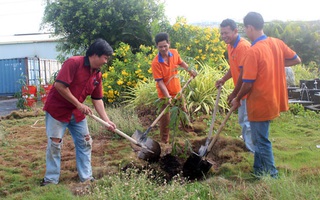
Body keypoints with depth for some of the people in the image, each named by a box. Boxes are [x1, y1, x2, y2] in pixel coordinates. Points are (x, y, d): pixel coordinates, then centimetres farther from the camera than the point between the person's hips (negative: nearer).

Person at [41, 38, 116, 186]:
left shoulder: (97, 74, 2)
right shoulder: (73, 63, -21)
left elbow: (97, 99, 7)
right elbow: (59, 85, -28)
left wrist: (107, 120, -1)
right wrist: (79, 104, -23)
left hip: (77, 113, 8)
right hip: (57, 109, -7)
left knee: (85, 143, 7)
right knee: (55, 144, -3)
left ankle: (86, 177, 17)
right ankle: (51, 179, 10)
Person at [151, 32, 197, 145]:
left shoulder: (175, 53, -10)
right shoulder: (156, 63, -26)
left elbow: (181, 62, 14)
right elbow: (160, 82, -24)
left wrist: (190, 70, 4)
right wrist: (168, 96, -30)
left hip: (177, 90, 6)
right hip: (165, 95, -5)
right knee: (165, 119, 1)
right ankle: (164, 141, 17)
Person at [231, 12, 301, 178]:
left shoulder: (253, 52, -22)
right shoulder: (277, 43, 0)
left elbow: (247, 84, -21)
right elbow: (296, 60, 12)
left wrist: (237, 99, -4)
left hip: (259, 103, -8)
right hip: (273, 100, 8)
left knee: (262, 142, 6)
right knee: (259, 138, 21)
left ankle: (271, 176, 16)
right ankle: (258, 171, 32)